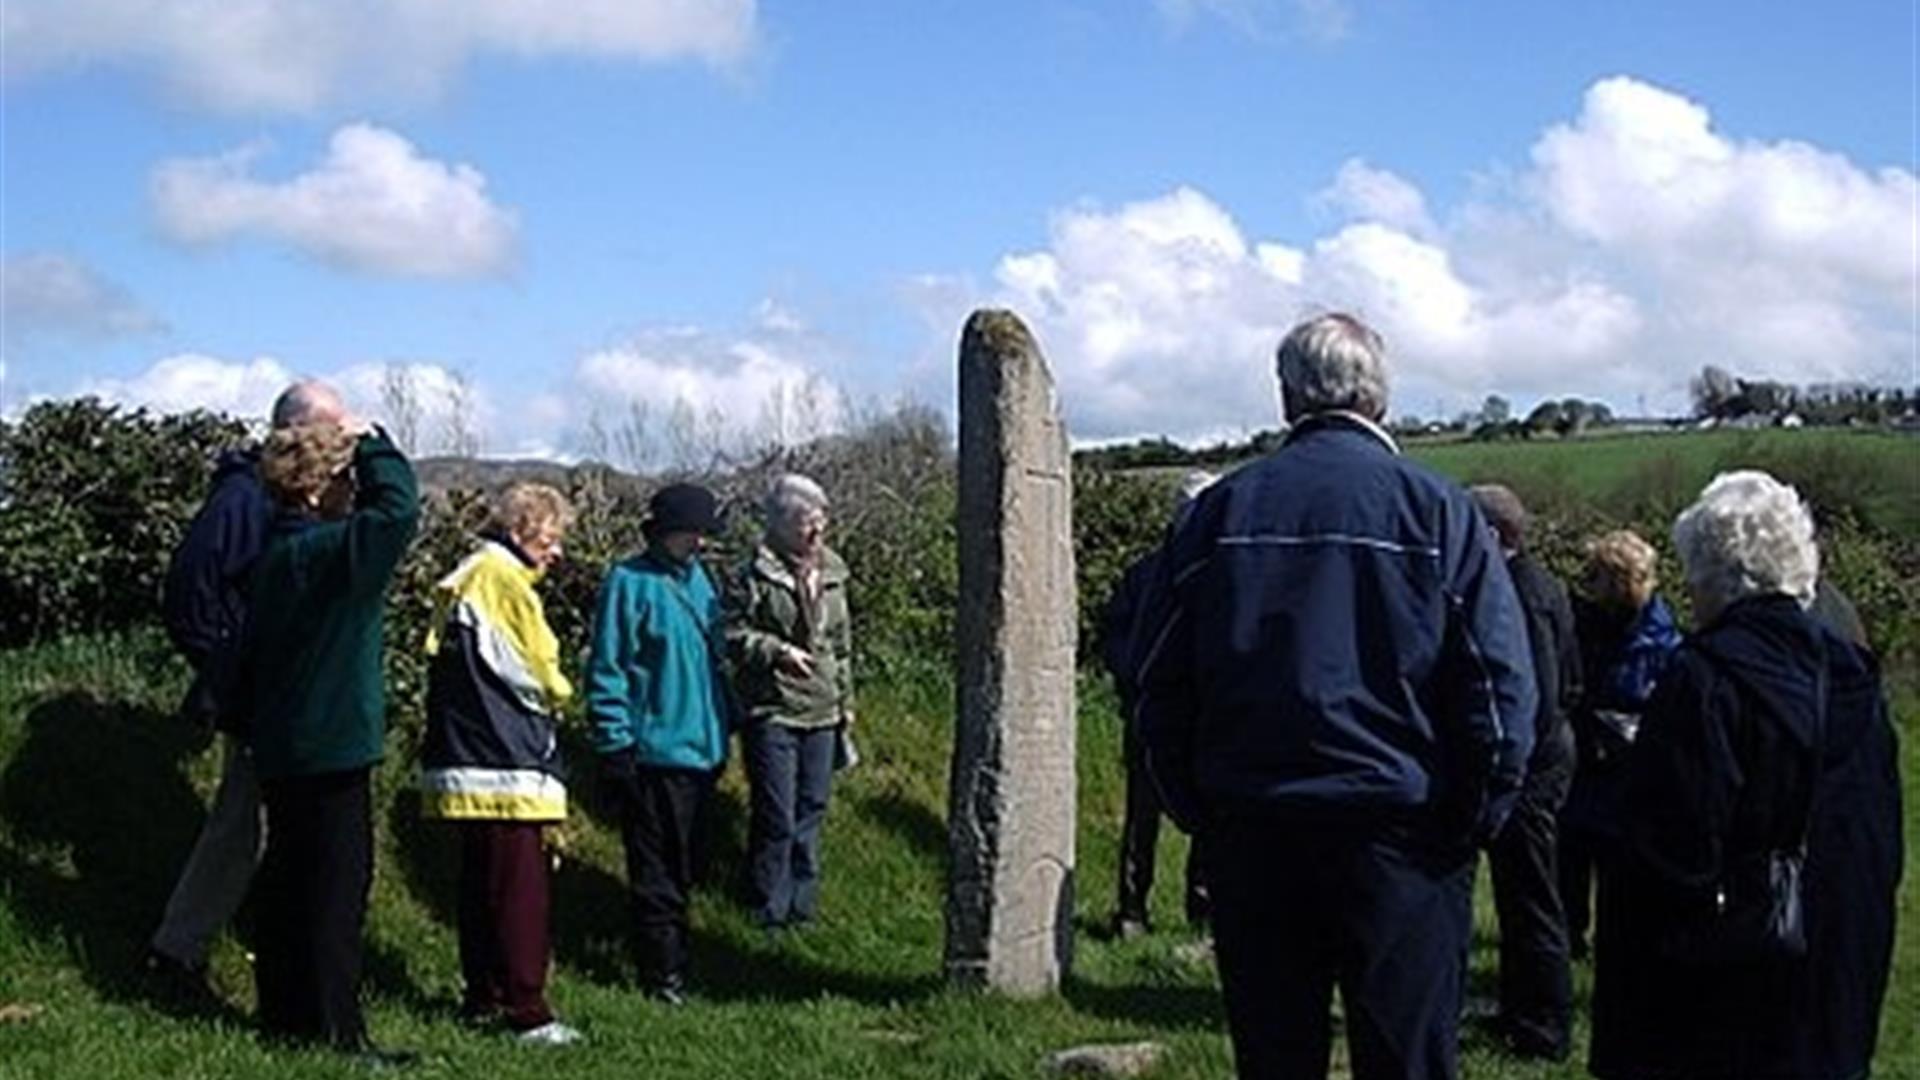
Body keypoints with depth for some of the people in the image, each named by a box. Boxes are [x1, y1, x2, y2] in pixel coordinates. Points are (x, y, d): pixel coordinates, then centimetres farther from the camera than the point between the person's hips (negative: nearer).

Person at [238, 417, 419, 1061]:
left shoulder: (273, 555, 11)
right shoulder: (327, 551, -17)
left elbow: (247, 656, 17)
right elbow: (398, 509, -28)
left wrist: (255, 721, 25)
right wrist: (372, 443, -12)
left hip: (279, 750, 9)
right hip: (332, 747, -9)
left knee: (288, 882, 14)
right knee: (338, 885, -4)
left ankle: (284, 1015, 22)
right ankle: (336, 1031, -2)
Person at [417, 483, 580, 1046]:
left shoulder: (462, 580, 16)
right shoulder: (504, 580, -12)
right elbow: (542, 673, -11)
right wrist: (557, 693, 12)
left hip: (463, 764, 10)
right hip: (505, 767, -10)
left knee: (481, 885, 15)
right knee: (522, 890, -8)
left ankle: (482, 997, 22)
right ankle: (528, 1013, -9)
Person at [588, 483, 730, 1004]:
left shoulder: (699, 578, 11)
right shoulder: (629, 583, -11)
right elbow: (607, 671, -11)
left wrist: (722, 730, 18)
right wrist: (615, 744, -14)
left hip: (701, 747, 7)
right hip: (653, 750, -7)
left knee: (685, 865, 15)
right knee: (655, 870, -1)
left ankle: (672, 958, 26)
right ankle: (663, 974, 4)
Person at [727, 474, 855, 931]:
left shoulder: (832, 573, 11)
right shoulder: (758, 574, -8)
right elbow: (733, 632, -9)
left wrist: (846, 698, 19)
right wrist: (776, 651, -21)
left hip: (822, 712, 6)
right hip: (772, 711, -6)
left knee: (811, 812, 12)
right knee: (776, 817, -3)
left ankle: (802, 903, 23)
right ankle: (768, 909, 8)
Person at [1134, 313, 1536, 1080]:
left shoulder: (1219, 510, 4)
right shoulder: (1436, 510, -3)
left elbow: (1159, 685, 7)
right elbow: (1503, 686, -7)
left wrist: (1202, 815, 13)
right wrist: (1468, 823, 2)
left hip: (1249, 839, 3)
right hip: (1399, 841, -2)